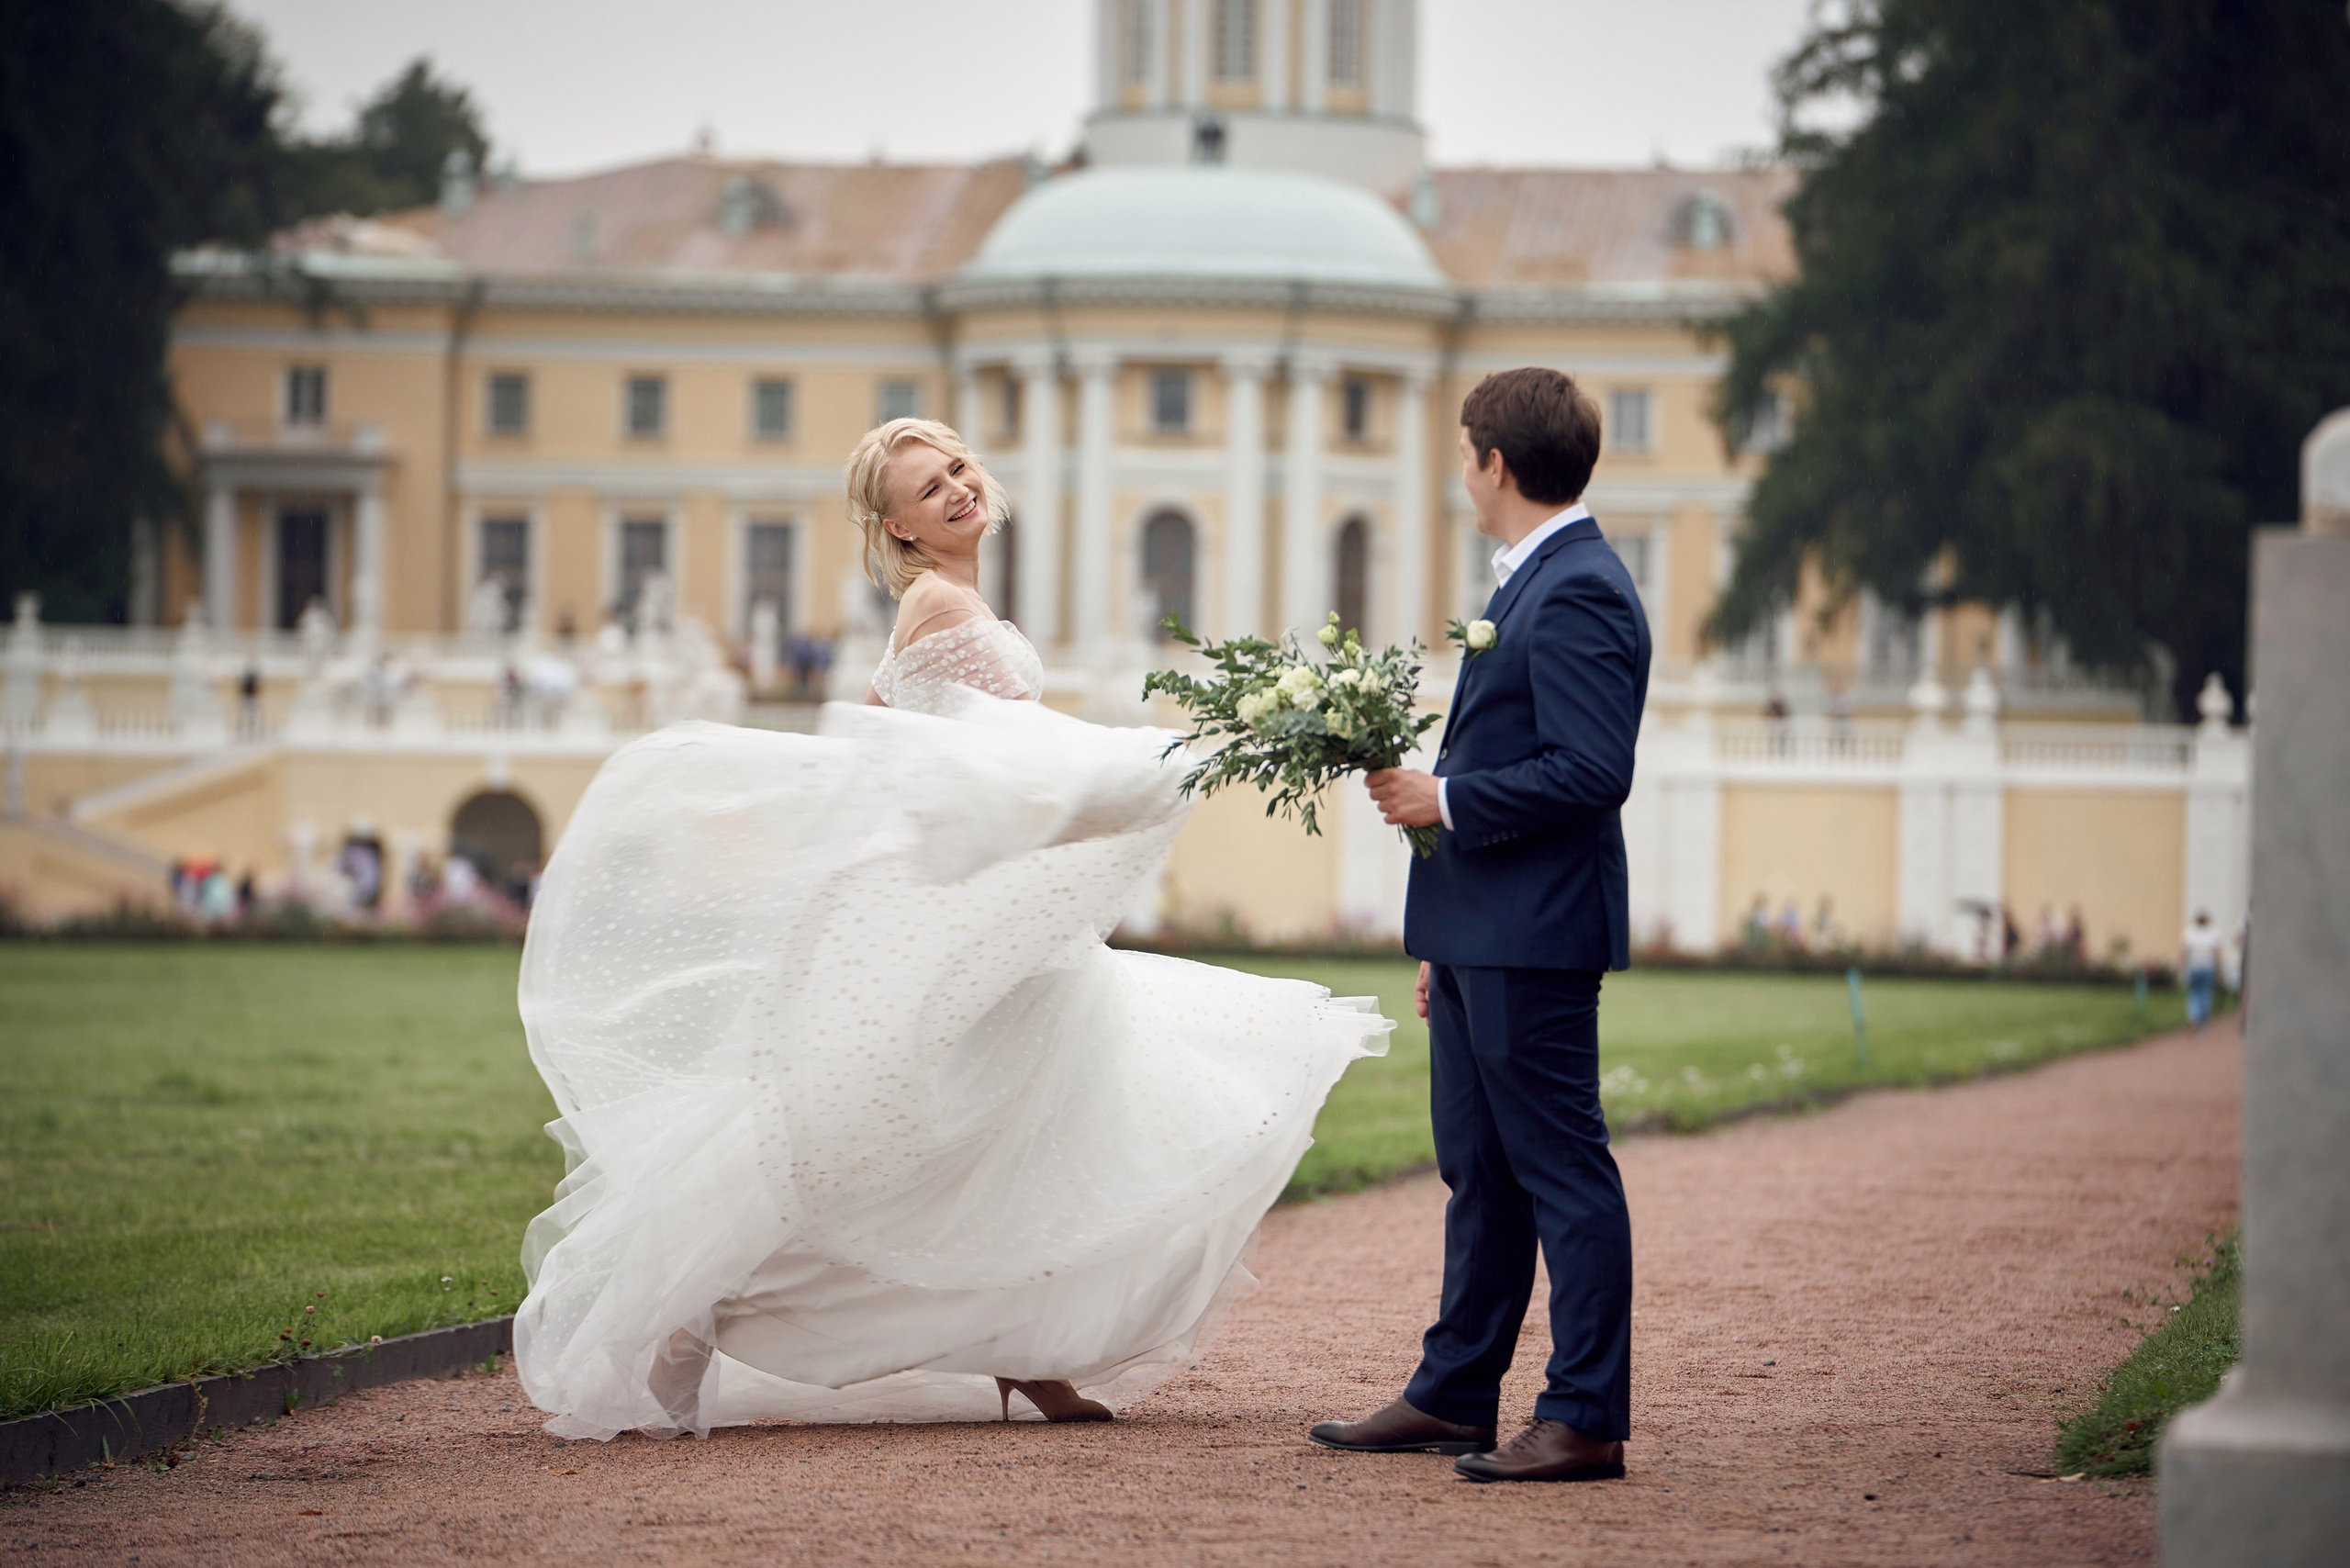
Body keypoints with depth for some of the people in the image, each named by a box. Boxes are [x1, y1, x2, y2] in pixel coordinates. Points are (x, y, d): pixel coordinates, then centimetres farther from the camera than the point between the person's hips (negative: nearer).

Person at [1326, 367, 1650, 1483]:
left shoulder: (1577, 595, -16)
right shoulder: (1535, 583, 16)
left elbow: (1591, 770, -24)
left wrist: (1447, 799, -16)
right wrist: (1443, 939, 22)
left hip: (1533, 936, -11)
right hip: (1481, 934, 11)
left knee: (1561, 1171, -6)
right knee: (1480, 1171, 15)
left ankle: (1586, 1419, -3)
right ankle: (1453, 1397, 23)